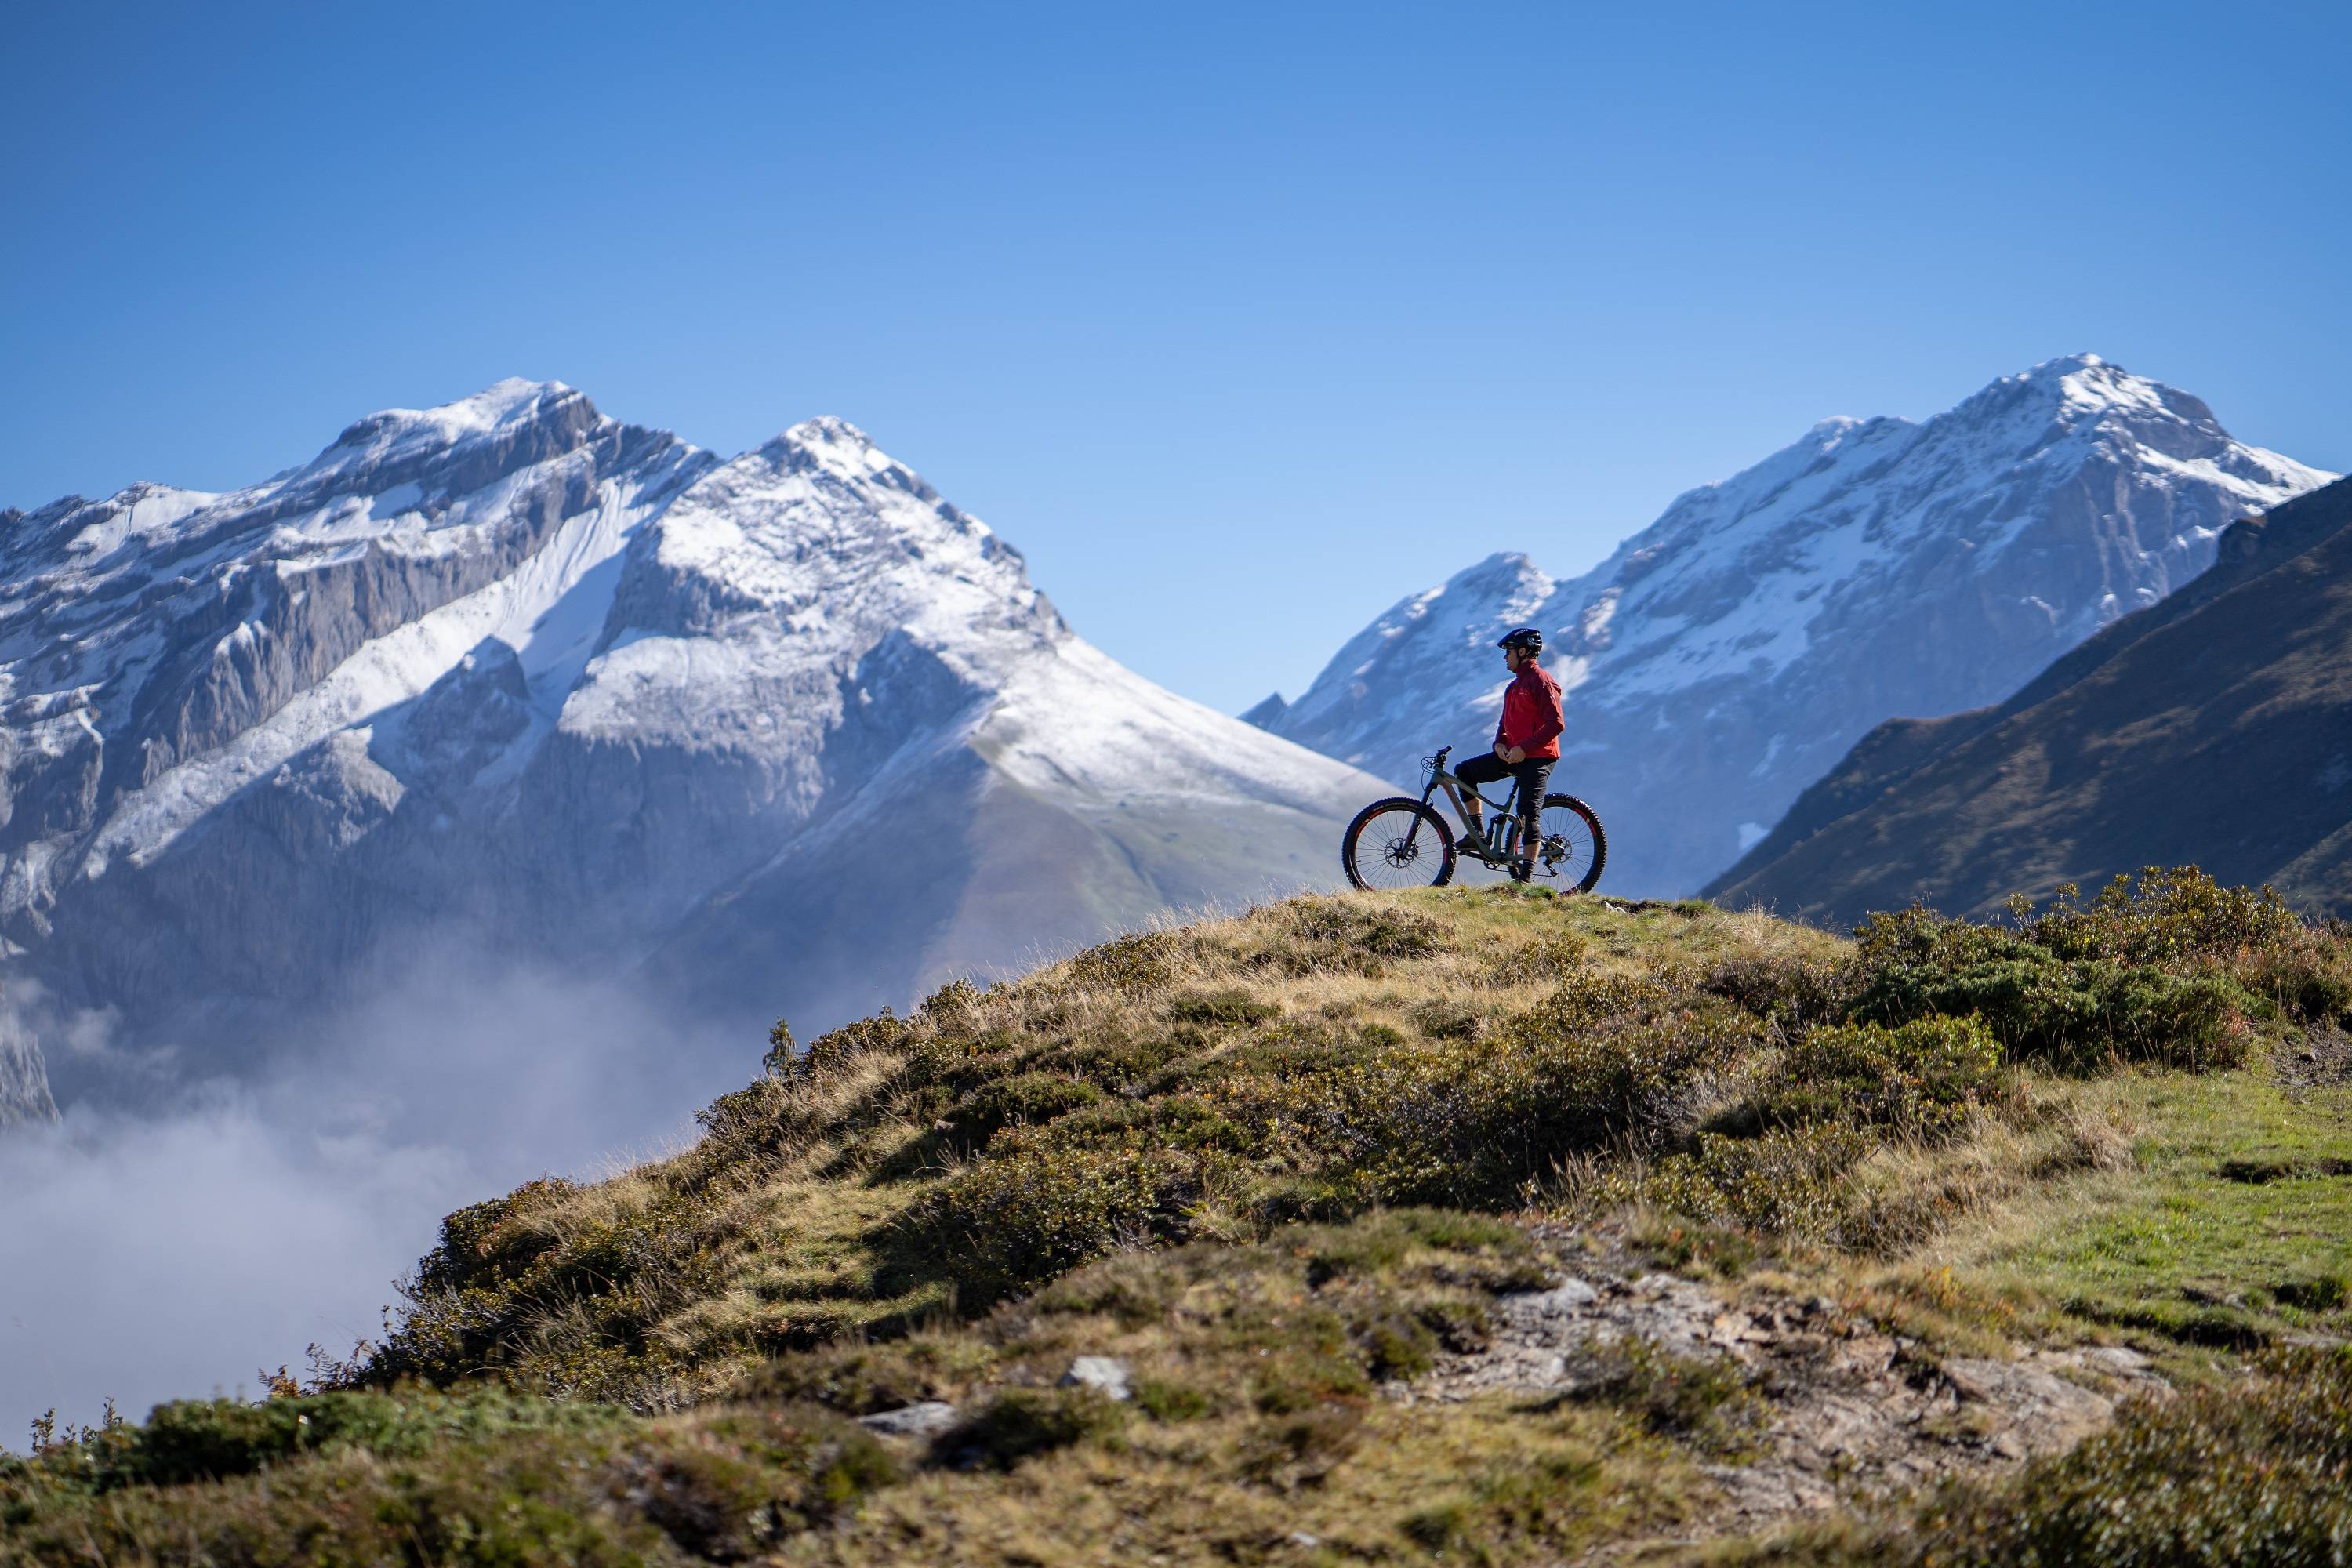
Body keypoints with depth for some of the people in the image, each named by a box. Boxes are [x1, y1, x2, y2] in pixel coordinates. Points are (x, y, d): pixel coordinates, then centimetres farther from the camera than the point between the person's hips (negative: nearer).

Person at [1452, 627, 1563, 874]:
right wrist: (1499, 743, 2)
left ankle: (1525, 877, -14)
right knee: (1465, 772, 5)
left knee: (1528, 815, -14)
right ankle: (1478, 836, 4)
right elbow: (1506, 721, 25)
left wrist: (1524, 748, -22)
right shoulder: (1515, 685, 18)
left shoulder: (1541, 680, -12)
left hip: (1536, 758, -10)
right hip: (1513, 754, 10)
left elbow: (1556, 723, -20)